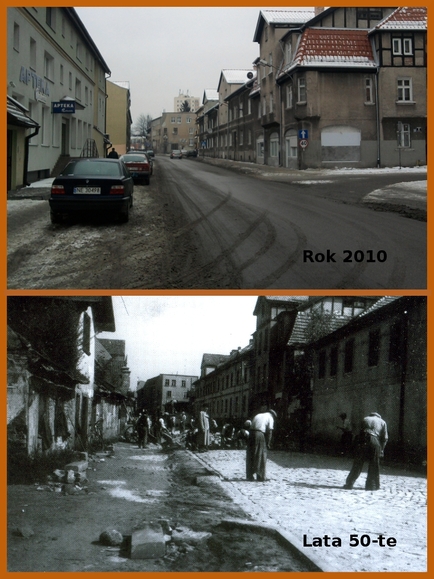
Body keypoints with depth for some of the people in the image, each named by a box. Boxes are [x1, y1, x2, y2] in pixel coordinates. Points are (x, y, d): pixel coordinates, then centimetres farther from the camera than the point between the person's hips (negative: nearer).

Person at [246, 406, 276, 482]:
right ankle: (261, 476, 7)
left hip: (251, 433, 5)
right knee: (261, 456, 5)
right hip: (260, 434, -5)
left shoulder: (257, 415, 27)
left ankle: (250, 476, 16)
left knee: (250, 456, 12)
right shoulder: (270, 418, 10)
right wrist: (268, 443, 2)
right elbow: (269, 431, -1)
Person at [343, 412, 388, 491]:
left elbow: (359, 432, 13)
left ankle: (349, 483, 4)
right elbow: (385, 438, 10)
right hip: (374, 442, -1)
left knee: (357, 465, 5)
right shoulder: (382, 422, 18)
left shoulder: (365, 419, 22)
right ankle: (372, 485, 8)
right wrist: (381, 450, 13)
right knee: (373, 466, 8)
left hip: (362, 441, 1)